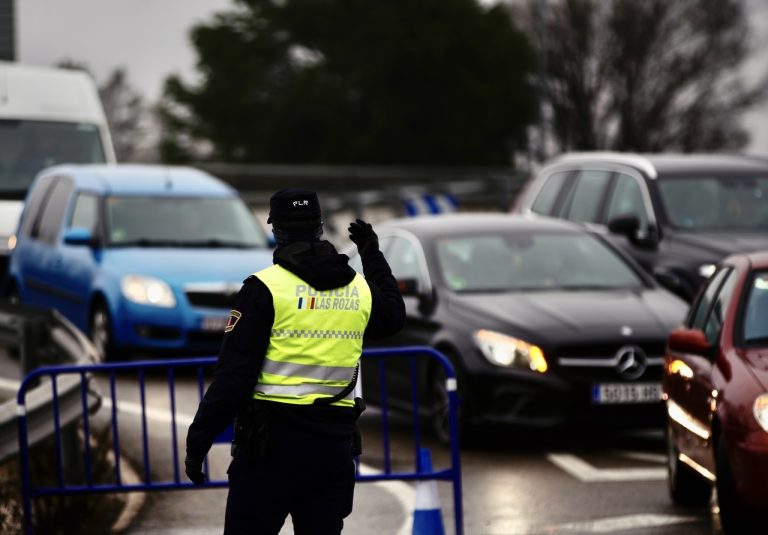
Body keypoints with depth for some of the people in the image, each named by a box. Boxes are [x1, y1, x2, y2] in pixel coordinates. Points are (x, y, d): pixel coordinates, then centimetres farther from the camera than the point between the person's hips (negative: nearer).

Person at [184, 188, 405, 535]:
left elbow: (234, 373, -11)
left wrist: (198, 441, -7)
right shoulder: (360, 289, 7)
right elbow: (395, 316, 31)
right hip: (335, 441, 5)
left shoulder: (266, 288, -9)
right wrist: (372, 255, 41)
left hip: (273, 440, -5)